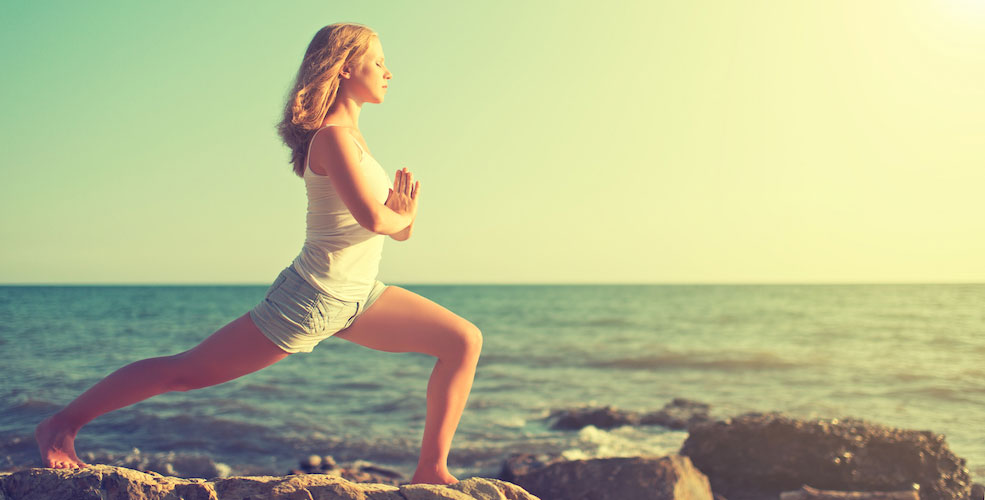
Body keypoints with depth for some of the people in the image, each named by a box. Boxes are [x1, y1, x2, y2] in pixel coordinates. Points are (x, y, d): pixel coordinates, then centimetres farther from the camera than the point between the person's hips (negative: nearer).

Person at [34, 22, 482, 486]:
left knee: (464, 340, 4)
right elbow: (373, 218, -30)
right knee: (188, 370, -2)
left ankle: (431, 469, 6)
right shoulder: (333, 136, -16)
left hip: (356, 298, 9)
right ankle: (62, 423, 13)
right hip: (312, 297, -9)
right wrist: (402, 215, -8)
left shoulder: (350, 135, 13)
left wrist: (403, 213, -6)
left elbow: (398, 228, 17)